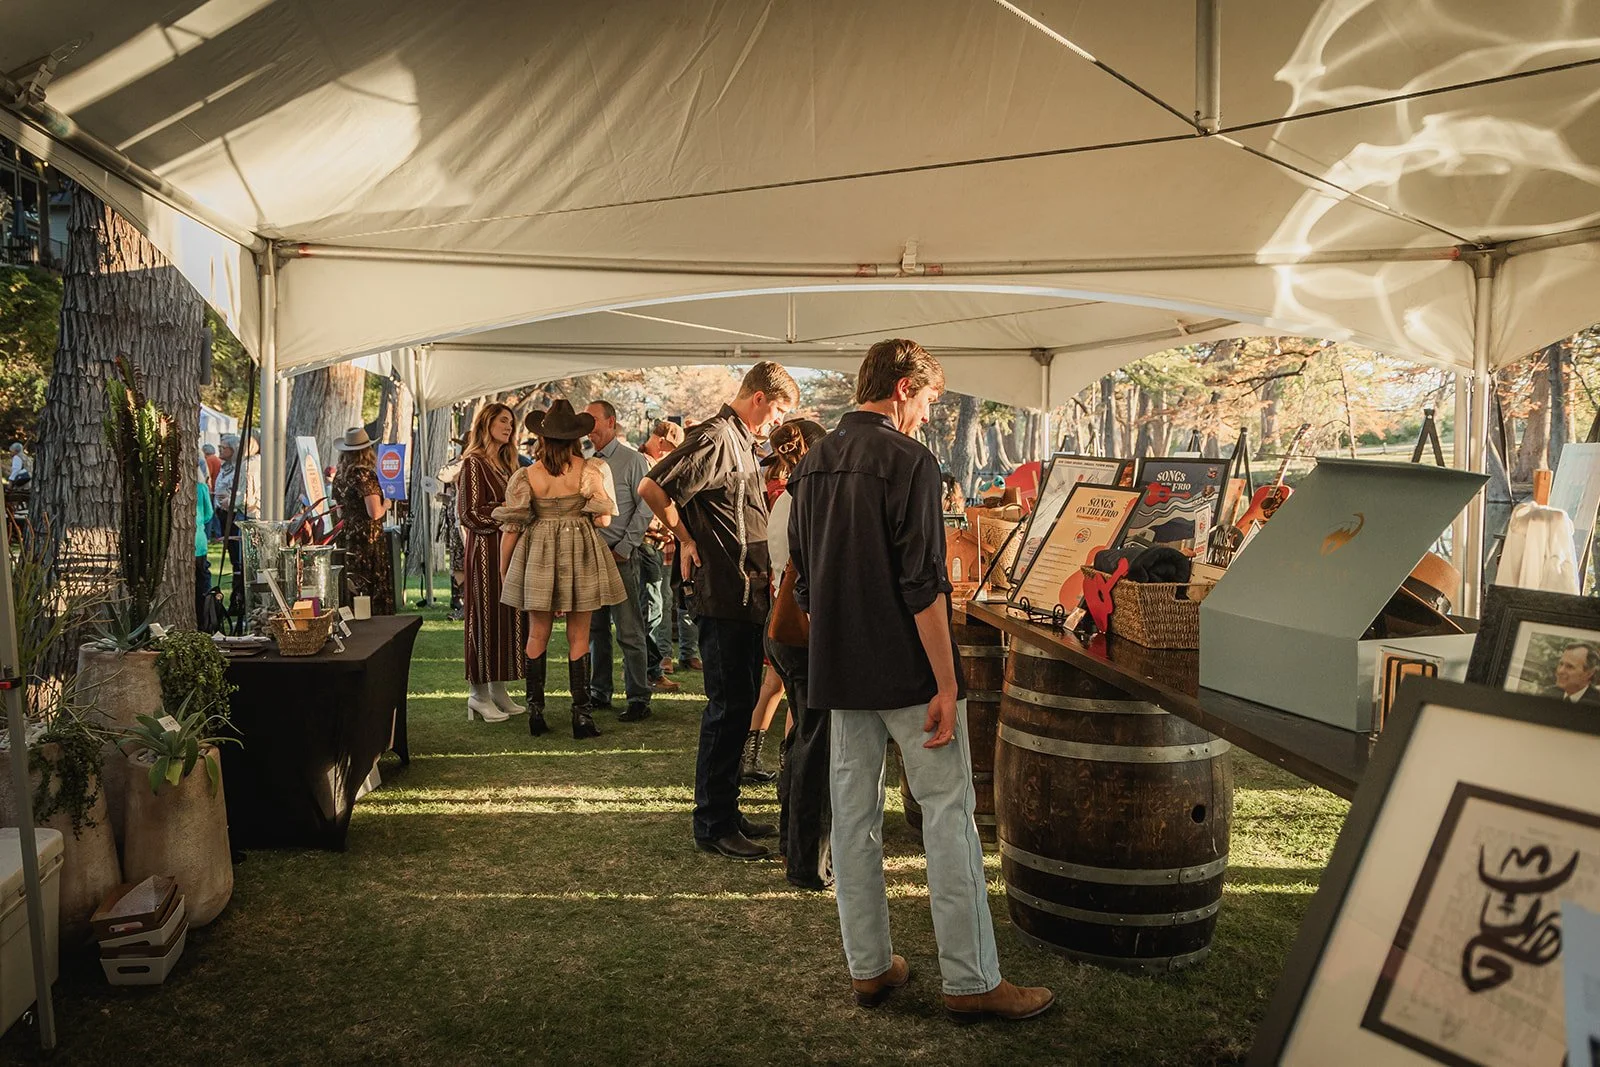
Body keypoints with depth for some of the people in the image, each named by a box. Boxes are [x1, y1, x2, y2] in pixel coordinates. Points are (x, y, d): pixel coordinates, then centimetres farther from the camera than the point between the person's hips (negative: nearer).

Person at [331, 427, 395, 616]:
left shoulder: (339, 476, 8)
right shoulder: (366, 476, -15)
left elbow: (340, 513, 14)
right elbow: (374, 513, -19)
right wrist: (386, 505, 0)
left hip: (346, 536, 7)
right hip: (368, 538, -7)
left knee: (352, 588, 11)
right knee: (374, 587, -1)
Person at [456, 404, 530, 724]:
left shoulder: (506, 465, 18)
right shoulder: (473, 464, -7)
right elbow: (469, 513, -13)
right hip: (485, 552, -8)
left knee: (509, 618, 7)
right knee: (486, 617, -4)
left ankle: (499, 690, 14)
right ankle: (479, 693, 4)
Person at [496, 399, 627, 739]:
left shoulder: (527, 476, -4)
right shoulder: (591, 470, -7)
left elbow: (511, 527, -2)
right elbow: (603, 520, -5)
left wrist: (503, 571, 10)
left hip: (537, 558, 1)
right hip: (580, 557, -1)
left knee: (537, 635, 12)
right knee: (578, 638, 5)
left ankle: (535, 711, 16)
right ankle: (581, 714, 6)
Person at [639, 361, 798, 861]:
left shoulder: (741, 441, 17)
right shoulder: (715, 439, -14)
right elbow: (652, 487, -22)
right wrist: (685, 539, -12)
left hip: (746, 595, 10)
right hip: (724, 596, -10)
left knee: (740, 704, 14)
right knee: (728, 707, -4)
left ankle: (725, 810, 25)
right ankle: (712, 825, 5)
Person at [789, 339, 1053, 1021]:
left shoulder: (811, 465, 10)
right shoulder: (907, 460, -12)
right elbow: (923, 585, -18)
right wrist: (946, 685, -16)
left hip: (839, 674, 7)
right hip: (908, 672, -7)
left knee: (853, 815, 11)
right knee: (948, 817, 1)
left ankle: (868, 966, 21)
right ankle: (970, 981, 7)